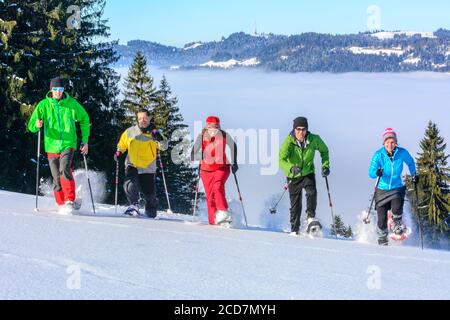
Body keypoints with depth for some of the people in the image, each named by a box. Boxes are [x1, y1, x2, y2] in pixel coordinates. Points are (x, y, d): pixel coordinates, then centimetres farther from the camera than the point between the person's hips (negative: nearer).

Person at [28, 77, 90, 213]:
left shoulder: (71, 103, -1)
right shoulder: (43, 105, -1)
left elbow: (84, 120, 13)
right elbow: (31, 126, -3)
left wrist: (85, 141, 7)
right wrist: (36, 125, -28)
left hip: (68, 144, -2)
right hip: (52, 146, 2)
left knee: (64, 169, -25)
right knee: (57, 179, 6)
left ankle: (70, 201, -22)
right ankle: (62, 205, 19)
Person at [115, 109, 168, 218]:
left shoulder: (154, 133, -1)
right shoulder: (130, 132, 3)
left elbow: (164, 146, -12)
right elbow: (122, 144, 18)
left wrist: (159, 138, -30)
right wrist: (118, 152, 0)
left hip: (148, 168, -1)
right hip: (132, 166, 1)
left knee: (149, 194, 0)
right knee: (130, 185, -25)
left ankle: (151, 215, 24)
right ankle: (134, 205, -2)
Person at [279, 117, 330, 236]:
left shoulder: (314, 140, -14)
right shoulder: (288, 142, -22)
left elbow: (324, 150, 7)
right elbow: (281, 160, -33)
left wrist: (325, 165, -5)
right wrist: (291, 168, -52)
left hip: (308, 173, 1)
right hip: (293, 176, -1)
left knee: (312, 192, -28)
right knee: (295, 205, 6)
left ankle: (311, 218, -14)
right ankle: (295, 229, 20)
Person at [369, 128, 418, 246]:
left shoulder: (402, 153, -8)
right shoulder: (378, 155, -14)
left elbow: (410, 162, 15)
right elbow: (371, 173, -21)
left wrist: (414, 174, 5)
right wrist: (377, 173, -42)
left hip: (397, 188, 0)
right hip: (382, 189, 0)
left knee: (397, 208, -30)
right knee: (382, 220, -2)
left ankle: (397, 224, 5)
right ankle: (382, 241, 26)